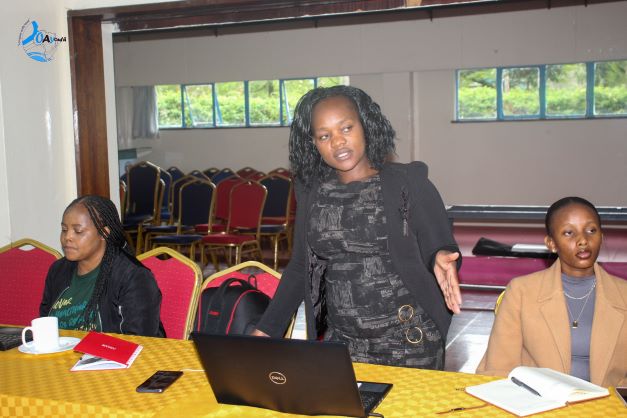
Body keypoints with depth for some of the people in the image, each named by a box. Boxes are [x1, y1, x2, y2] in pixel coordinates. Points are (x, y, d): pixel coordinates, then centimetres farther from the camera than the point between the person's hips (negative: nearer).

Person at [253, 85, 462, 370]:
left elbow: (440, 248, -5)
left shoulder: (407, 182, -6)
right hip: (340, 342, 3)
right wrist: (266, 330, 4)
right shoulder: (311, 191, 4)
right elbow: (300, 268, 10)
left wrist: (441, 258, -29)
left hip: (408, 342, -3)